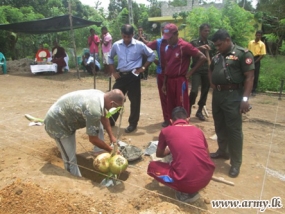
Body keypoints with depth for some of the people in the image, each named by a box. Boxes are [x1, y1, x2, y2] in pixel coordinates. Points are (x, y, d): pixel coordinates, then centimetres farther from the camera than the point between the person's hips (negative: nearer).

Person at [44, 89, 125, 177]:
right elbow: (93, 139, -23)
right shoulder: (94, 110, -36)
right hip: (56, 123, -9)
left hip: (67, 117, 9)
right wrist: (111, 150, -10)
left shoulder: (100, 95, -9)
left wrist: (111, 136, 10)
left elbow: (103, 117, 11)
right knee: (71, 160, -4)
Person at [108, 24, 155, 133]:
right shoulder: (116, 45, 2)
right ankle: (111, 121, 26)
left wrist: (143, 67, -4)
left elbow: (152, 55, 3)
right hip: (121, 75, 3)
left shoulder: (139, 45, -7)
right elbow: (110, 58, 17)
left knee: (134, 100, 3)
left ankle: (133, 124, 18)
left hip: (133, 76, -3)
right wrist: (113, 72, 8)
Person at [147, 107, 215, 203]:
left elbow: (159, 154, 25)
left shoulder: (166, 131, 6)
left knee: (152, 166, 20)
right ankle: (192, 190, 17)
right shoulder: (197, 130, 14)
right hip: (207, 178, 5)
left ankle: (184, 192, 8)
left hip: (185, 182, -4)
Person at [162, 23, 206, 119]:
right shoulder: (167, 48, 11)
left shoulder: (185, 46, -10)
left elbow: (202, 57, -11)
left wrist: (191, 71, -9)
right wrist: (164, 83, 13)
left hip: (180, 81, -7)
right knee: (171, 109, 13)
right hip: (169, 81, 7)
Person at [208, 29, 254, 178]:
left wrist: (245, 98, -19)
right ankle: (222, 151, 34)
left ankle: (236, 163, 9)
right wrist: (212, 84, 12)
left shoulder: (243, 54, -6)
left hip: (233, 95, -7)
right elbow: (210, 70, 30)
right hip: (217, 94, 7)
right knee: (220, 127, 16)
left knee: (234, 129, -2)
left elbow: (249, 77, -12)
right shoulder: (217, 56, 14)